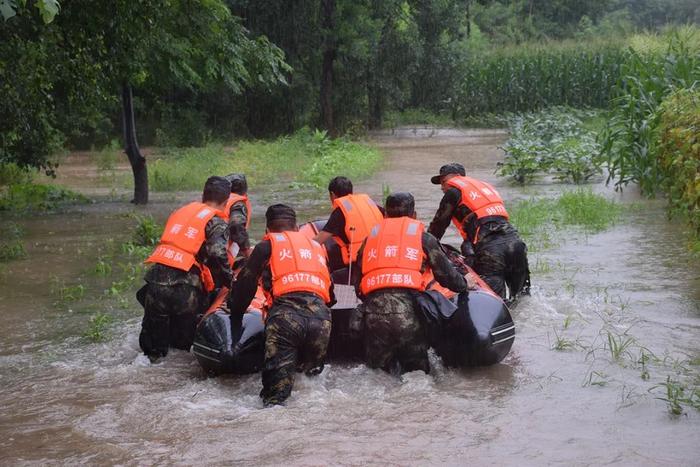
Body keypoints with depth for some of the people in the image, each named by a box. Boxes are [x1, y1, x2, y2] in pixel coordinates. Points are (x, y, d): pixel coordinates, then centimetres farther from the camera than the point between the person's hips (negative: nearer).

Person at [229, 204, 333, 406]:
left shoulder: (268, 245, 20)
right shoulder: (317, 247, 33)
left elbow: (245, 284, 16)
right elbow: (330, 293, 37)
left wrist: (235, 318, 27)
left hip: (286, 313, -4)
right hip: (320, 316, 4)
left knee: (277, 374, -12)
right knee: (312, 373, 17)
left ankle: (274, 404, -38)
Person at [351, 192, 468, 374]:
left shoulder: (372, 236, 22)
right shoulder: (422, 236, 13)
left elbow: (356, 280, 20)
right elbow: (446, 274, 14)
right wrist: (464, 287, 34)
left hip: (373, 309, 2)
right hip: (407, 310, -2)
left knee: (377, 367, 16)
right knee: (418, 367, 12)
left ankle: (389, 370, -14)